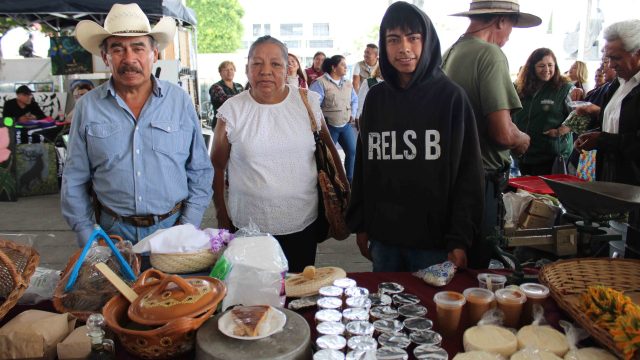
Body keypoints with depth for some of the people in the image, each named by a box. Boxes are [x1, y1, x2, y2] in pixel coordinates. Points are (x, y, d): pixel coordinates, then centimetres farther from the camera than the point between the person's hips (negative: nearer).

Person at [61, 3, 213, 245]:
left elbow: (200, 173, 0)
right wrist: (87, 238, -2)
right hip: (113, 231, 1)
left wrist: (188, 227, -6)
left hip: (172, 226, 0)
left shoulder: (181, 101, -3)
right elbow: (75, 180, 4)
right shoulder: (87, 107, -2)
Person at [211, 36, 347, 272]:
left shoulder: (308, 102, 0)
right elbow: (217, 167, 4)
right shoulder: (232, 110, -3)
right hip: (248, 227, -1)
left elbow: (329, 152, 9)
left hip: (303, 225, 1)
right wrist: (222, 217, 4)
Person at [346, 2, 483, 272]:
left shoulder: (451, 96, -7)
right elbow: (363, 165, 9)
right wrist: (359, 224, 7)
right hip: (383, 236, 3)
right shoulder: (375, 98, 4)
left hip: (434, 239, -3)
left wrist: (459, 239, -12)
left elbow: (468, 173, -8)